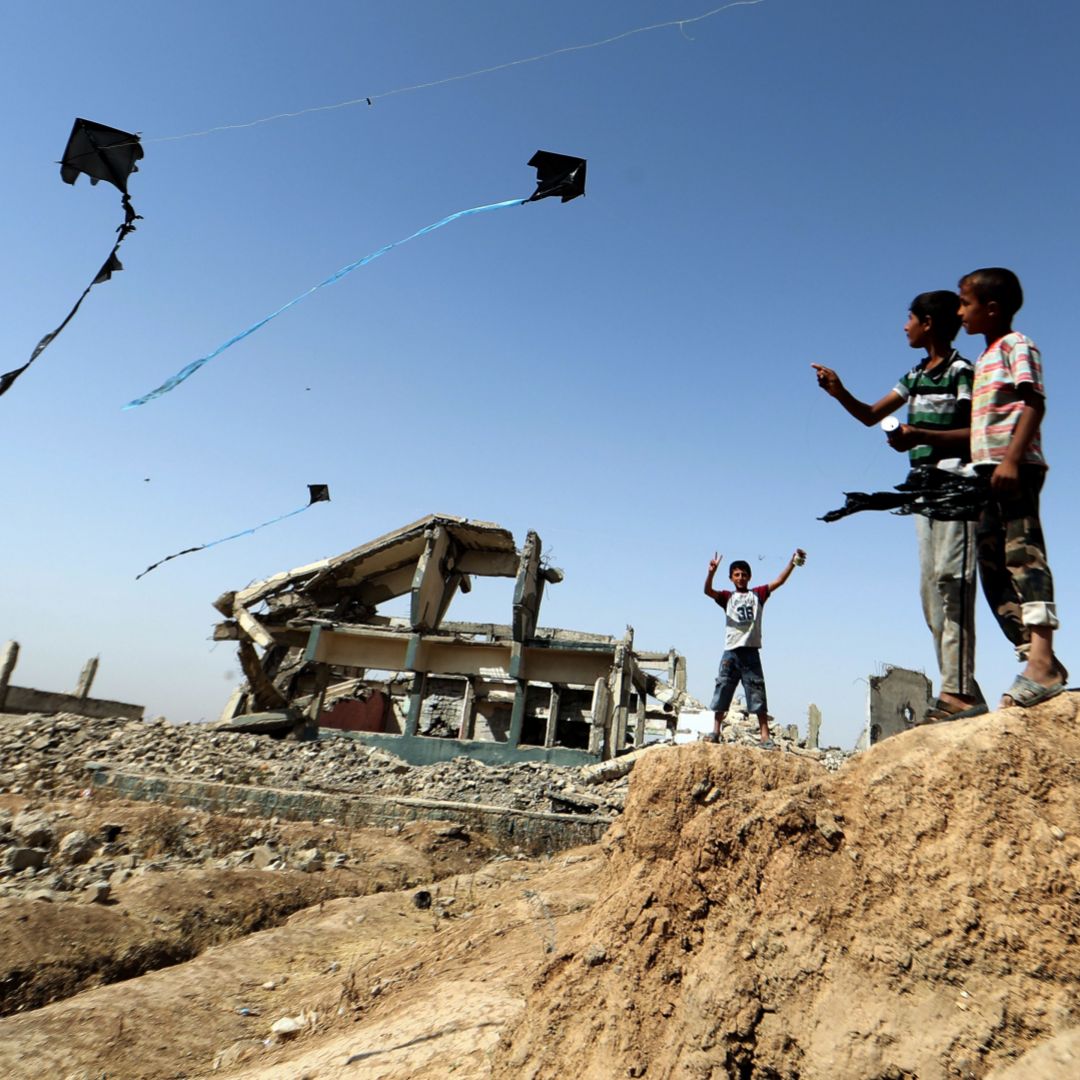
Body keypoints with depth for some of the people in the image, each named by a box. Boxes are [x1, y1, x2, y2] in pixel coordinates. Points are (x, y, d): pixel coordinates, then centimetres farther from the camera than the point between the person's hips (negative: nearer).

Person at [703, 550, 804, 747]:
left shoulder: (757, 594, 11)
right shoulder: (727, 597, 9)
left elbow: (779, 581, 1)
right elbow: (708, 591, -9)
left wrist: (792, 563, -12)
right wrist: (711, 572, -27)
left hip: (751, 652, 0)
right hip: (731, 652, 0)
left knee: (758, 696, 1)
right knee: (722, 692, 3)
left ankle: (765, 736, 2)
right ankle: (715, 732, 10)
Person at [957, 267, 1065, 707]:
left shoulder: (1016, 345, 0)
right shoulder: (985, 358, 26)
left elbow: (1034, 404, -12)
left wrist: (1012, 459, -24)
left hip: (1015, 468, -9)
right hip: (988, 471, 9)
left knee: (1023, 553, -17)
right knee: (993, 567, 5)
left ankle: (1041, 659, -22)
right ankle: (1039, 663, 7)